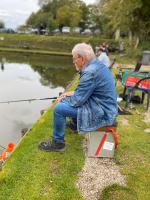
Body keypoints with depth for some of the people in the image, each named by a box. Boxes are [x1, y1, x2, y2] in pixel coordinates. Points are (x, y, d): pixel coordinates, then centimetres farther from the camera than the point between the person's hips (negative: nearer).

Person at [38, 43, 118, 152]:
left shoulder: (90, 72, -26)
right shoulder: (96, 64, 6)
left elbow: (77, 100, -21)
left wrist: (63, 99, -2)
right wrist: (72, 93, 7)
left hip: (101, 112, -10)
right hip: (104, 106, 10)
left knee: (59, 108, -13)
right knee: (69, 99, 25)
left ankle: (58, 143, 3)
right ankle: (75, 123, 43)